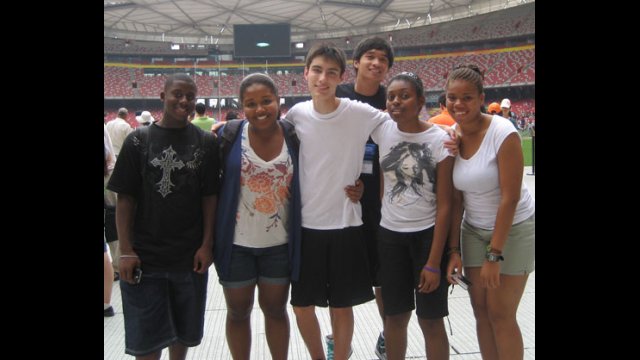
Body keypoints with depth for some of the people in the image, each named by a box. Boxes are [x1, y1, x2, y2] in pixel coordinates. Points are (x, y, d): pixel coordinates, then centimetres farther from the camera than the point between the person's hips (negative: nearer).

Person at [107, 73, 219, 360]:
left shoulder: (206, 142, 2)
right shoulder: (139, 140, 0)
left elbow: (210, 197, 2)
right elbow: (125, 199, -1)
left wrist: (207, 244, -5)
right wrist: (126, 250, -7)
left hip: (191, 256, 1)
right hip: (144, 256, -1)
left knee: (184, 330, 15)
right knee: (146, 336, 7)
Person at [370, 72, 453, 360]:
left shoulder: (439, 140, -12)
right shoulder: (382, 131, -3)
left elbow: (444, 205, -12)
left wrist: (434, 261, -13)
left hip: (428, 235, -3)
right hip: (389, 235, 3)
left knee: (431, 321, 8)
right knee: (394, 317, 13)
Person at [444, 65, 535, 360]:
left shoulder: (503, 133, -21)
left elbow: (510, 198, -21)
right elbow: (455, 200, -1)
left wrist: (494, 254, -18)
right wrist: (454, 249, -3)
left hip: (513, 229, -5)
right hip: (474, 230, 5)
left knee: (500, 314, 0)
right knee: (480, 310, 9)